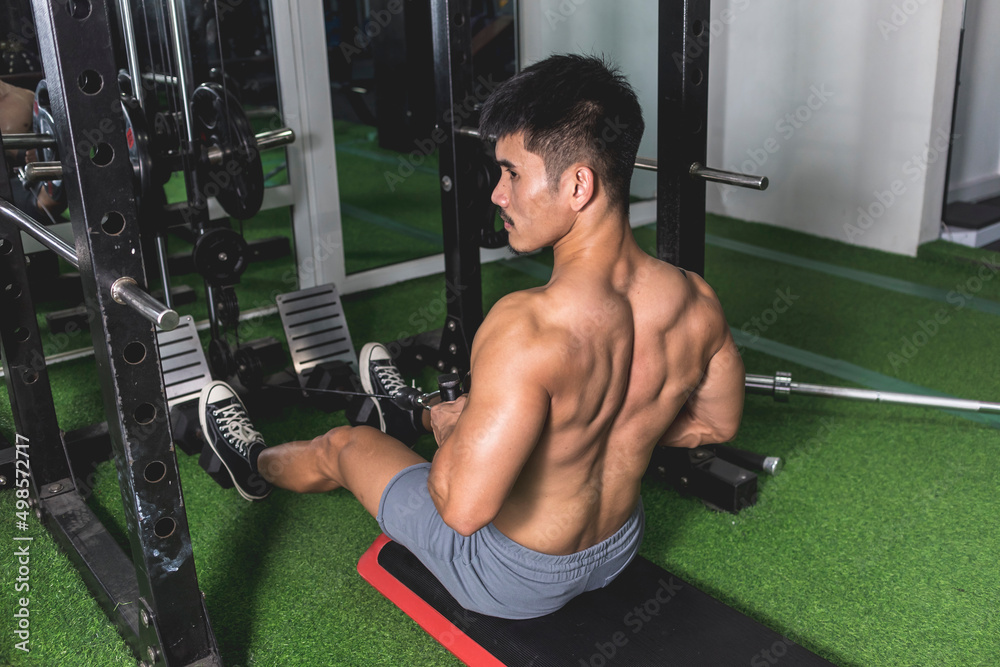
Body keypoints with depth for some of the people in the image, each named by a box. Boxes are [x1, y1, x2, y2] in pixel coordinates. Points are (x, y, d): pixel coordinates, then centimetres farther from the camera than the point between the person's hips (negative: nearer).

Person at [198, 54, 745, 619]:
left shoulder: (531, 329, -39)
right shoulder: (697, 302, -17)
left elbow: (464, 508, -37)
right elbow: (715, 426, 1)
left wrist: (462, 424, -16)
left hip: (514, 583, -5)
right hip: (620, 550, 6)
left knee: (341, 446, 19)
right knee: (472, 413, 32)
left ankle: (256, 466, 53)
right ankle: (410, 415, 68)